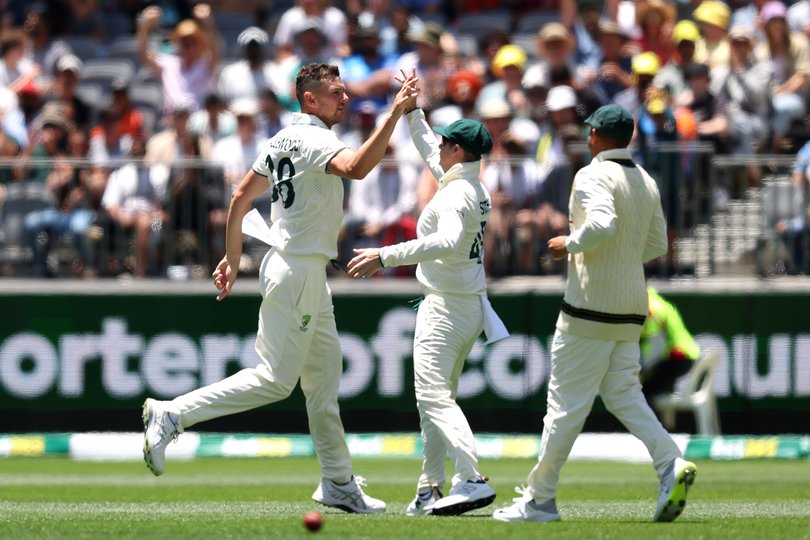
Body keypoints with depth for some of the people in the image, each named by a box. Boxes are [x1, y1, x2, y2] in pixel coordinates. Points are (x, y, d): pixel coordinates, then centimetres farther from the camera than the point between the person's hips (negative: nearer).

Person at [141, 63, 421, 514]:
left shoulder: (285, 139, 12)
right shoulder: (313, 139, -17)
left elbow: (241, 197, 16)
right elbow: (356, 168, -37)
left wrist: (233, 257, 22)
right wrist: (396, 114, -38)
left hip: (310, 278, 11)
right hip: (297, 271, -11)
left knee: (325, 381, 14)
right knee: (275, 380, -10)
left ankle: (339, 484, 18)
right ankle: (171, 416, -9)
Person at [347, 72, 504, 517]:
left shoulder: (457, 194, -18)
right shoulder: (475, 188, 12)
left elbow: (448, 243, -38)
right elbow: (429, 152, 30)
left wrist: (386, 256, -39)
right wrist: (412, 110, 31)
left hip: (447, 308, -10)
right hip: (471, 306, 10)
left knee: (433, 396, -15)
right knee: (437, 398, 15)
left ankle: (471, 479, -28)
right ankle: (431, 489, 17)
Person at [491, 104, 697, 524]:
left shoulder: (594, 176, -12)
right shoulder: (646, 182, 14)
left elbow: (602, 224, -29)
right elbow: (656, 245, 19)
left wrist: (568, 244, -14)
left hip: (591, 306, -8)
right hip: (631, 310, 8)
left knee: (567, 402, -2)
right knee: (623, 394, 10)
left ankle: (539, 499, 3)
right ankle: (671, 464, -13)